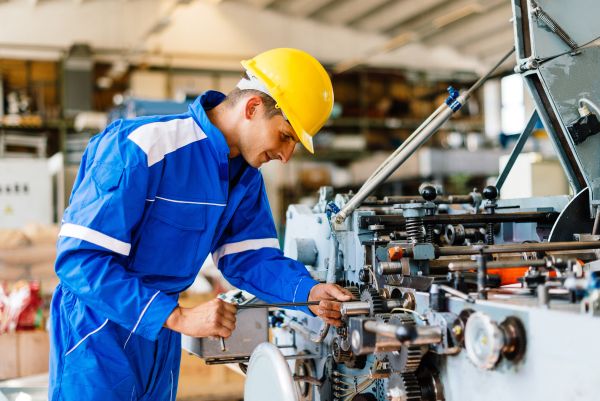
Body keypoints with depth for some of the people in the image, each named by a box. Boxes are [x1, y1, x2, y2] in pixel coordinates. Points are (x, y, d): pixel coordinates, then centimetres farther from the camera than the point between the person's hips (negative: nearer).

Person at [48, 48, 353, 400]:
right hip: (100, 333, -7)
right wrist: (179, 317, -33)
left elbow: (250, 256, 1)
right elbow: (80, 259, -29)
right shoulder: (142, 148, -27)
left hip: (160, 330, 8)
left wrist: (308, 291, -18)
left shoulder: (246, 176, -1)